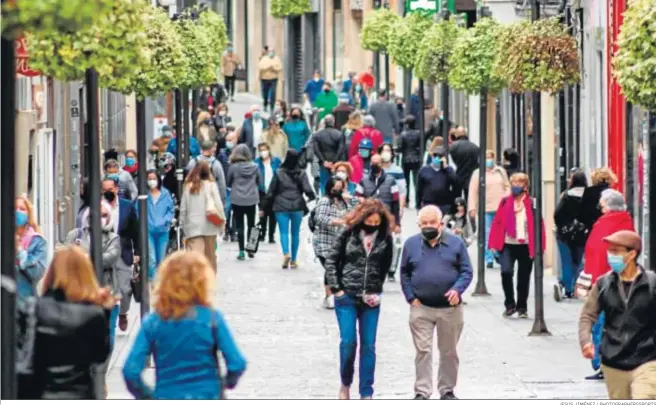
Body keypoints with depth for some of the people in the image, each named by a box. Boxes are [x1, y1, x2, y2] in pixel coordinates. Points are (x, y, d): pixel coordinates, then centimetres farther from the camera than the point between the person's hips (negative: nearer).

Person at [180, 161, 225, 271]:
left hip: (192, 226, 1)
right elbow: (218, 205, -7)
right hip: (208, 225, -1)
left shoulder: (188, 186, 3)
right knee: (210, 256, 15)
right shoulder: (211, 185, -4)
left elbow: (183, 208, 4)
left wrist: (182, 225, 11)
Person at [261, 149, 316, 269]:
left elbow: (271, 192, 3)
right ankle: (293, 260, 13)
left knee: (283, 232, -2)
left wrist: (264, 208, 9)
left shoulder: (279, 173, 0)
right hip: (297, 207, 1)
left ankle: (286, 254, -26)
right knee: (295, 233, 11)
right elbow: (308, 190, -11)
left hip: (281, 207, -1)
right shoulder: (302, 174, 0)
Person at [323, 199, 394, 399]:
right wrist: (335, 288, -4)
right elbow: (331, 260, 0)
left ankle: (366, 393, 8)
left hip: (370, 299, 1)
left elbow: (386, 267, 8)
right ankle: (345, 383, 17)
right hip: (347, 297, -1)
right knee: (348, 341, -5)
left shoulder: (385, 238, 0)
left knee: (368, 346, 3)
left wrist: (377, 290, 1)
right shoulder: (349, 234, -4)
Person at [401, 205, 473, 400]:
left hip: (450, 308, 0)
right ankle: (422, 392, 1)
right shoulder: (411, 244, 4)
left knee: (449, 352, 9)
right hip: (421, 308, 0)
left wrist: (457, 289, -16)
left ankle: (447, 390, 20)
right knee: (423, 351, -2)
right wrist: (411, 297, -2)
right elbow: (405, 273, 9)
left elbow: (467, 271, 1)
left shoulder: (456, 243, 1)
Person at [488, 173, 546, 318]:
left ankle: (522, 307, 24)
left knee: (523, 278, 8)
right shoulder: (505, 202, 3)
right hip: (508, 245, 0)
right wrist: (493, 244, -4)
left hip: (526, 246, 0)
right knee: (506, 272, -17)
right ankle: (510, 305, -1)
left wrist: (539, 247, -9)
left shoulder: (531, 204, -2)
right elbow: (497, 223, 2)